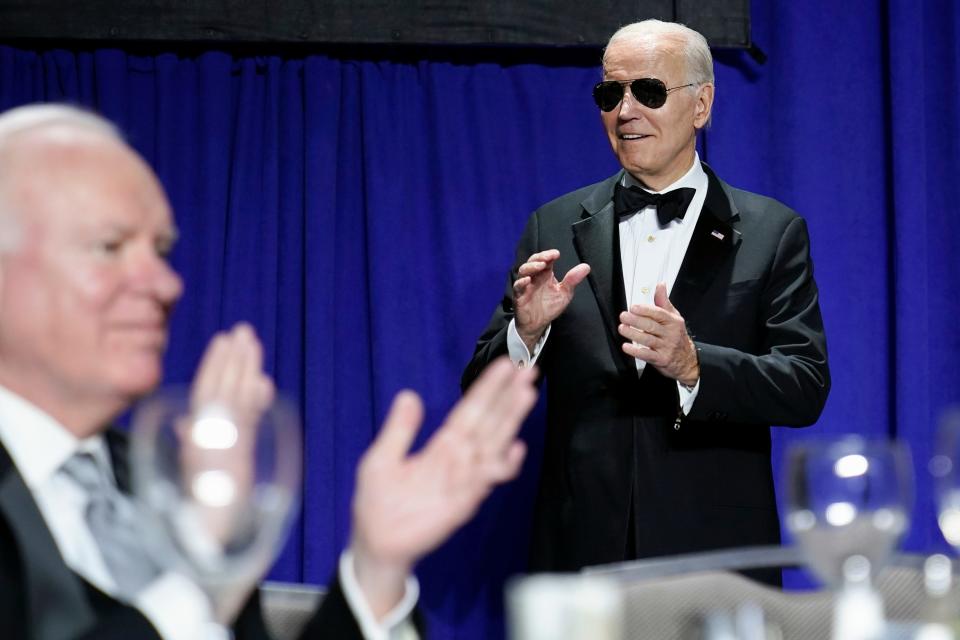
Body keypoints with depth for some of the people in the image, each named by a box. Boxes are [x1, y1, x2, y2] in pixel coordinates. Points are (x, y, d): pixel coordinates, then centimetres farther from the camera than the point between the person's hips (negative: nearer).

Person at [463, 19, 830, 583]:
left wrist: (692, 365, -24)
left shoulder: (772, 232, 1)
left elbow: (807, 388, -8)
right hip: (583, 552, 1)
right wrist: (526, 333, -17)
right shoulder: (556, 227, 6)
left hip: (716, 558, -1)